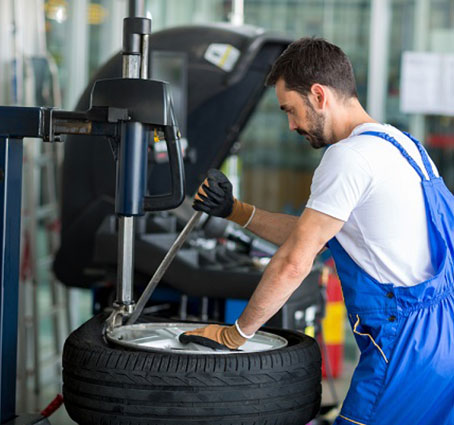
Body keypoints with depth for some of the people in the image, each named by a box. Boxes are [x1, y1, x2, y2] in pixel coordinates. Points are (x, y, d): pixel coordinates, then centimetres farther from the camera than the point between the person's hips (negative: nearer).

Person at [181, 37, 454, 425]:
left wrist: (234, 335, -6)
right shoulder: (398, 143, 16)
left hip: (405, 346, -10)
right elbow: (314, 238, 21)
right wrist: (235, 211, 19)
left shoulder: (350, 155, -14)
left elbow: (294, 264, -16)